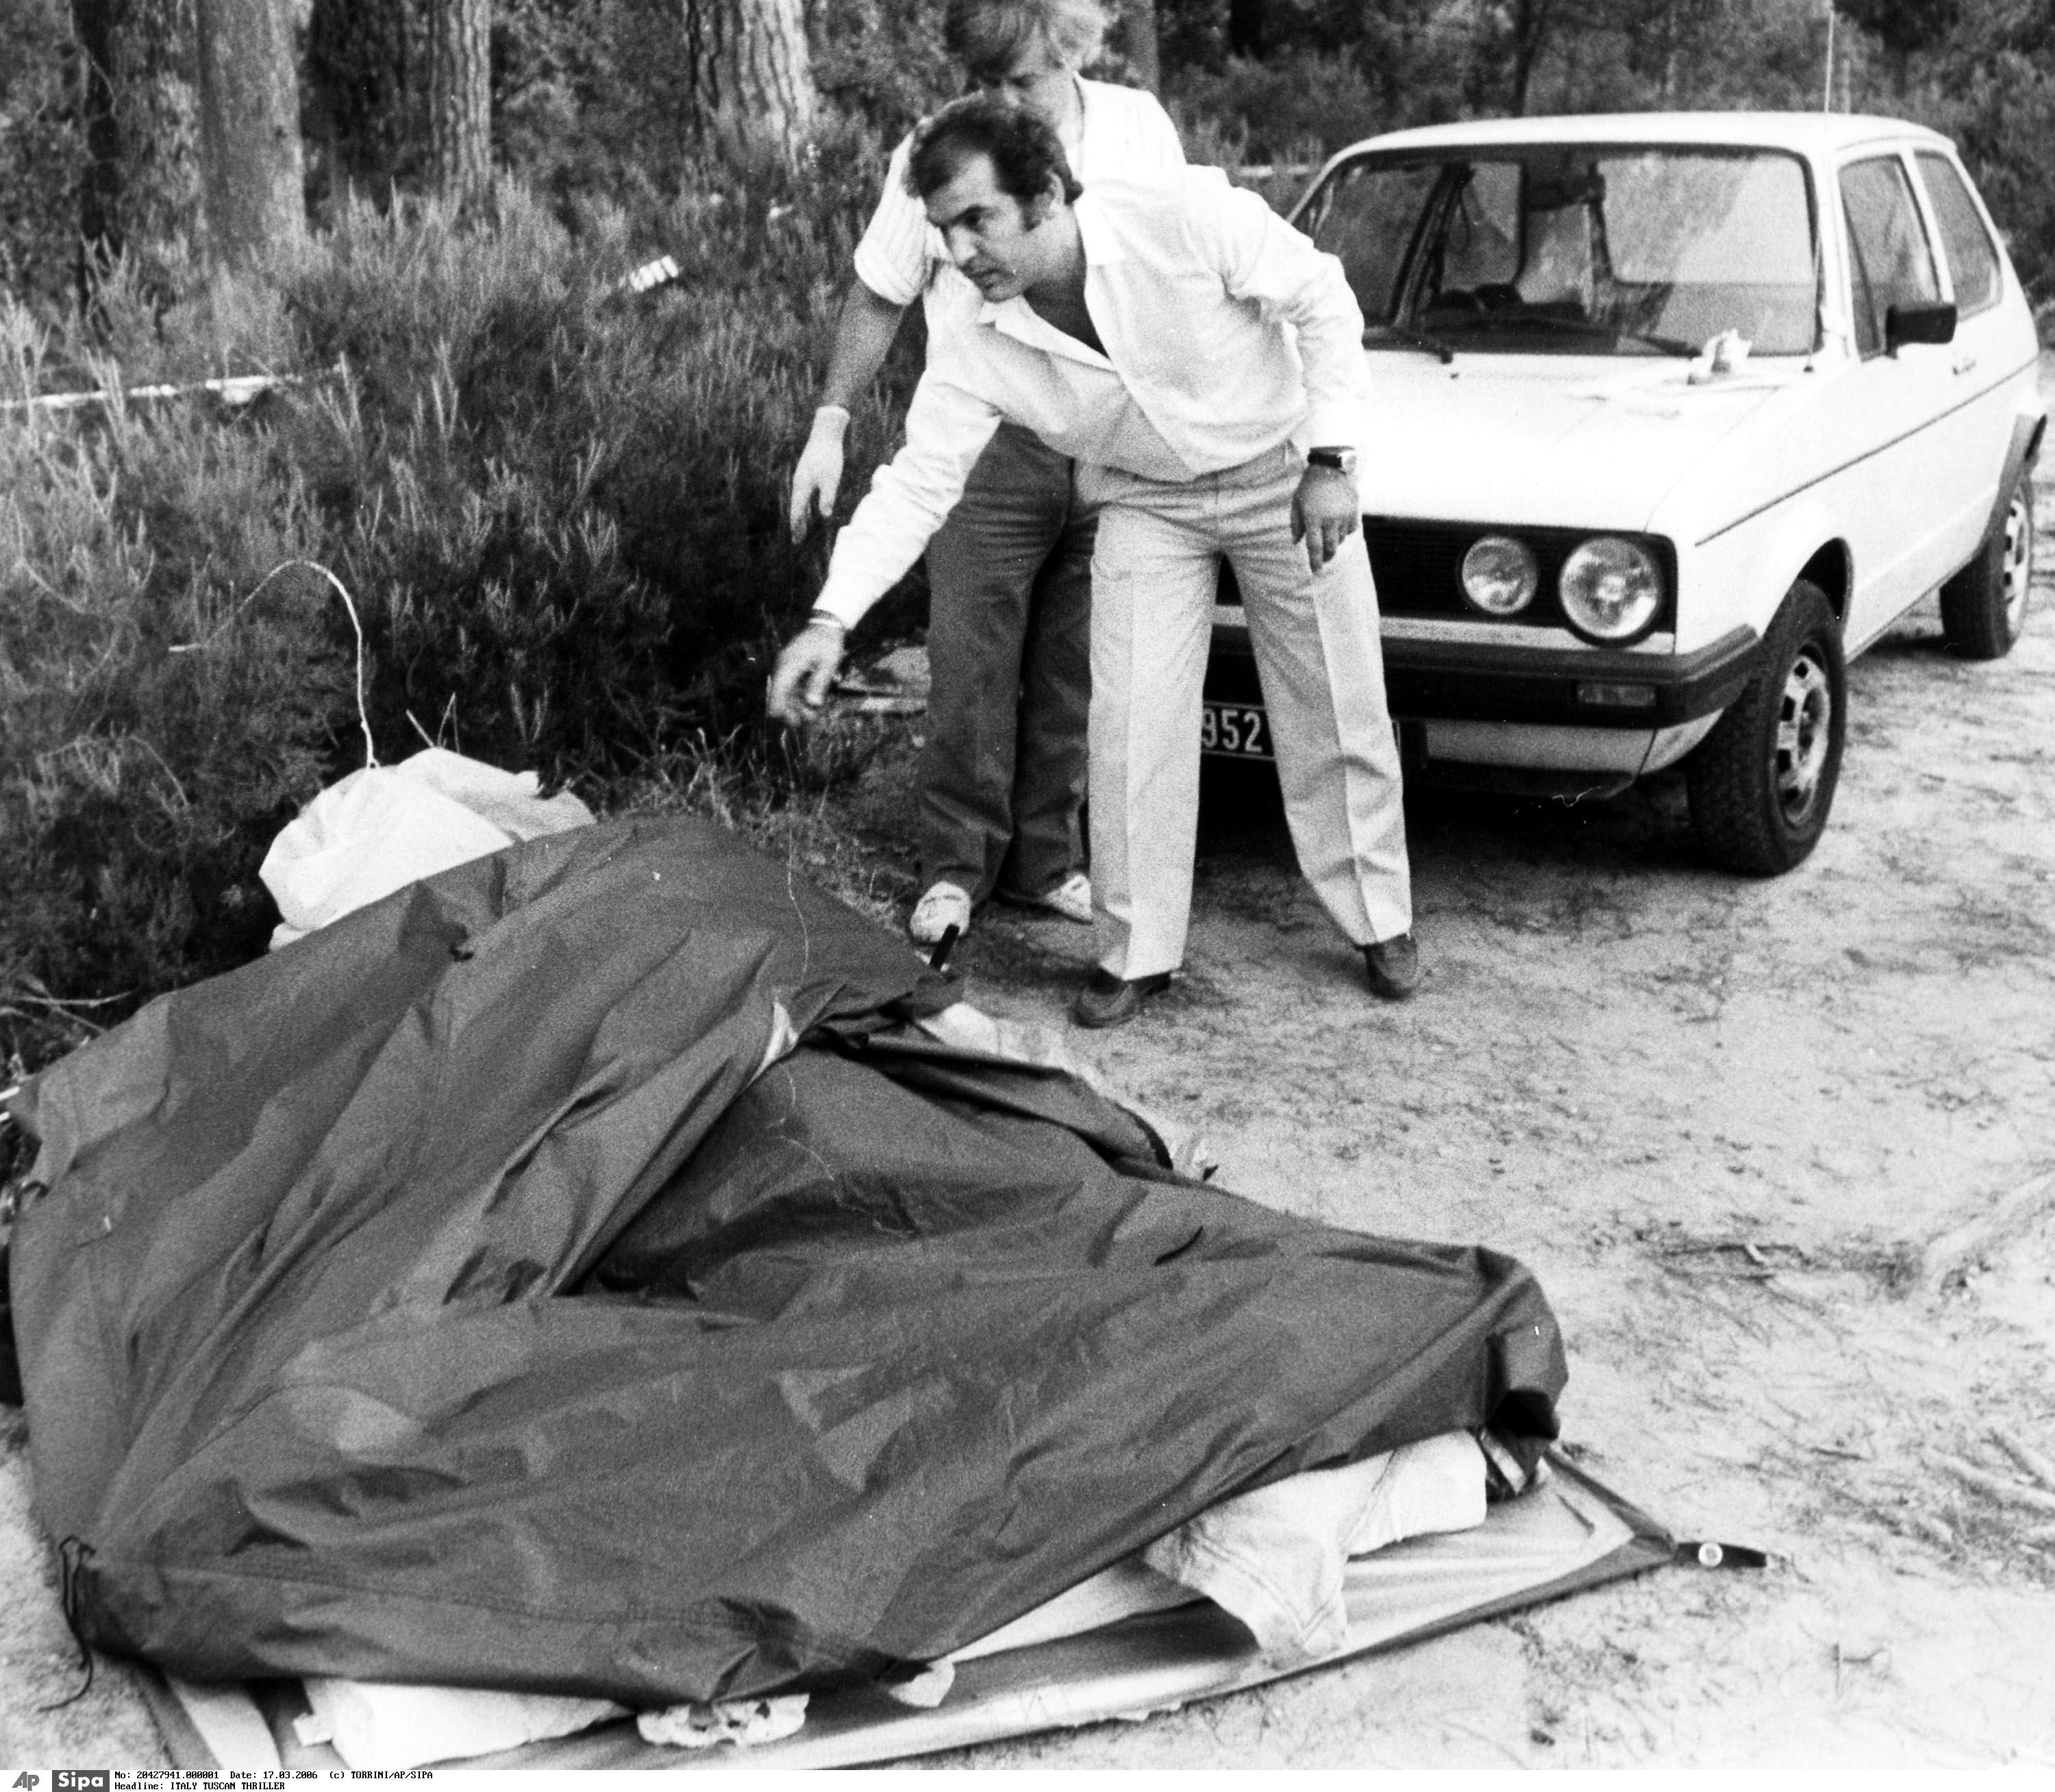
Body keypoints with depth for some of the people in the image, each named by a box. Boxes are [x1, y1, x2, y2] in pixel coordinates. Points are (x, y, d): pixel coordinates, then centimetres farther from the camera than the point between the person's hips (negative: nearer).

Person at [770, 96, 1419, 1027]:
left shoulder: (1187, 217, -30)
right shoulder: (972, 346, -20)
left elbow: (1322, 302, -18)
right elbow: (916, 484, -18)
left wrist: (1329, 462, -20)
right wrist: (831, 619, -29)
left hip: (1284, 475, -2)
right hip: (1148, 505, 2)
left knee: (1339, 714, 5)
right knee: (1132, 729, -7)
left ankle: (1380, 923, 24)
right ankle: (1136, 950, 10)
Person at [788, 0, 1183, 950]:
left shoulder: (1140, 127, -1)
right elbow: (877, 301, 2)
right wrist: (830, 425, -6)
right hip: (987, 438, -2)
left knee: (1073, 672, 9)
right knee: (972, 667, -3)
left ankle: (1045, 857, 21)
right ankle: (955, 868, 10)